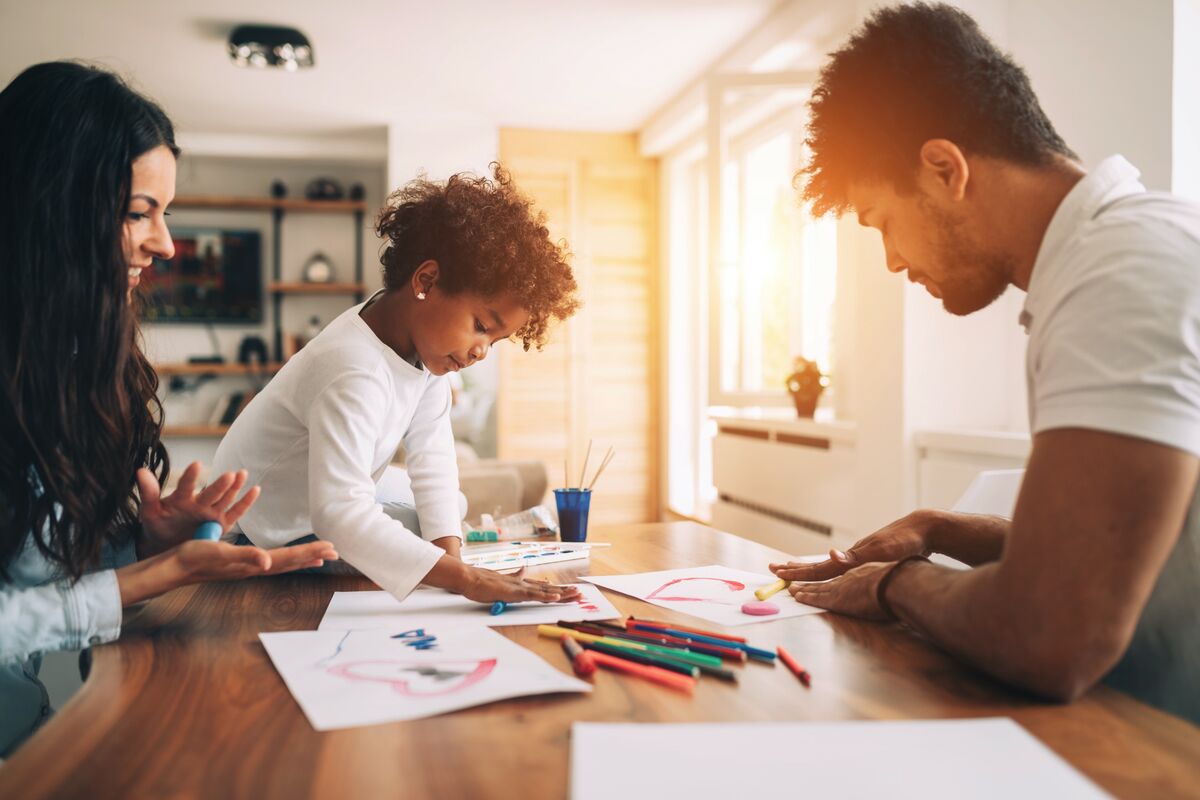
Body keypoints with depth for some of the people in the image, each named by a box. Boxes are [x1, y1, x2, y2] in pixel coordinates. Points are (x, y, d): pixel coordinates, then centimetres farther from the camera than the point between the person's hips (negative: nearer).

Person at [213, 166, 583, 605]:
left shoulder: (423, 339, -14)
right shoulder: (355, 374, -42)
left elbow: (430, 452, -16)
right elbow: (340, 512, -52)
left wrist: (449, 551, -26)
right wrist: (463, 577, -56)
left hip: (335, 483, 8)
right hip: (276, 526, -8)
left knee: (453, 505, 16)